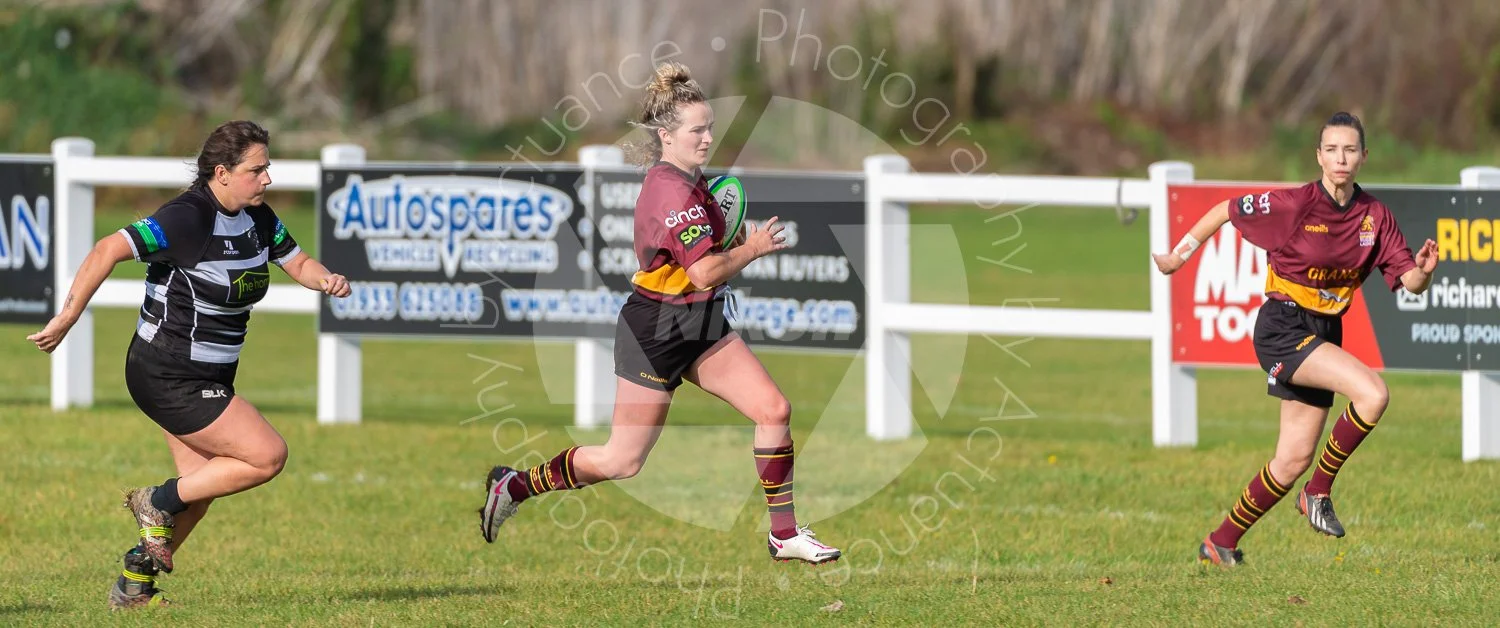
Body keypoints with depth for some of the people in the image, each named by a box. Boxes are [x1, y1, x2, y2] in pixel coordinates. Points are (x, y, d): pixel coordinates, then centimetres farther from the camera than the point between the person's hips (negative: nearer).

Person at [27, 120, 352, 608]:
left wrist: (326, 279, -8)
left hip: (205, 379, 9)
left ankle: (134, 584, 23)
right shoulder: (188, 219, -22)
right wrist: (67, 318, -27)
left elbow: (297, 262, 16)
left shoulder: (258, 218, 4)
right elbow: (109, 250, -26)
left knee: (200, 487, 10)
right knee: (267, 456, -11)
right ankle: (159, 503, 3)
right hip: (169, 379, -9)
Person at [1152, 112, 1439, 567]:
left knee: (1295, 460, 8)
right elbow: (1225, 211, -3)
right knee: (1373, 394, -27)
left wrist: (1423, 270, -23)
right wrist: (1178, 256, 4)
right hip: (1282, 329, -6)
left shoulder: (1375, 217, 1)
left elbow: (1409, 282, 0)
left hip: (1323, 336, 6)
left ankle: (1221, 543, 23)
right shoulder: (1294, 205, -15)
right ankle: (1319, 493, -10)